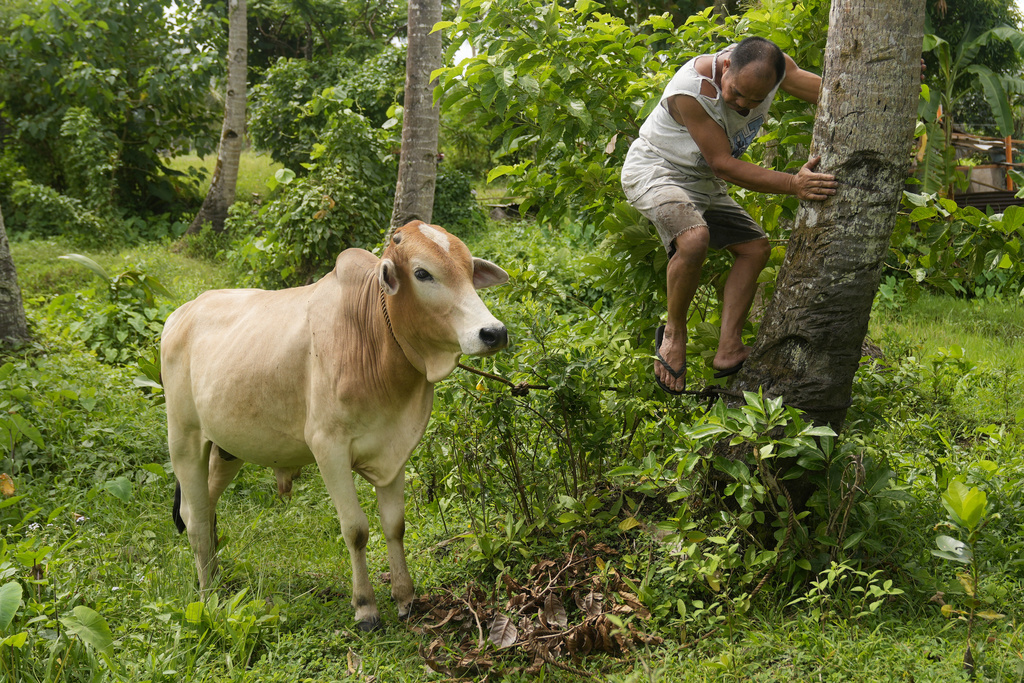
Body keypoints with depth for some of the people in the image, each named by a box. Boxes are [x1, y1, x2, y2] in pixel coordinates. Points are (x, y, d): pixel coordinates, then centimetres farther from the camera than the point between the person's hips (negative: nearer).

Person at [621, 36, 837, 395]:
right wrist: (793, 184, -36)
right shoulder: (691, 90, -34)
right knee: (694, 237, -34)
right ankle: (674, 332, -11)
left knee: (756, 247, 3)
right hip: (654, 171, -8)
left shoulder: (774, 67, -16)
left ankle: (728, 350, 2)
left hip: (701, 181, 8)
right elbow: (724, 165, -30)